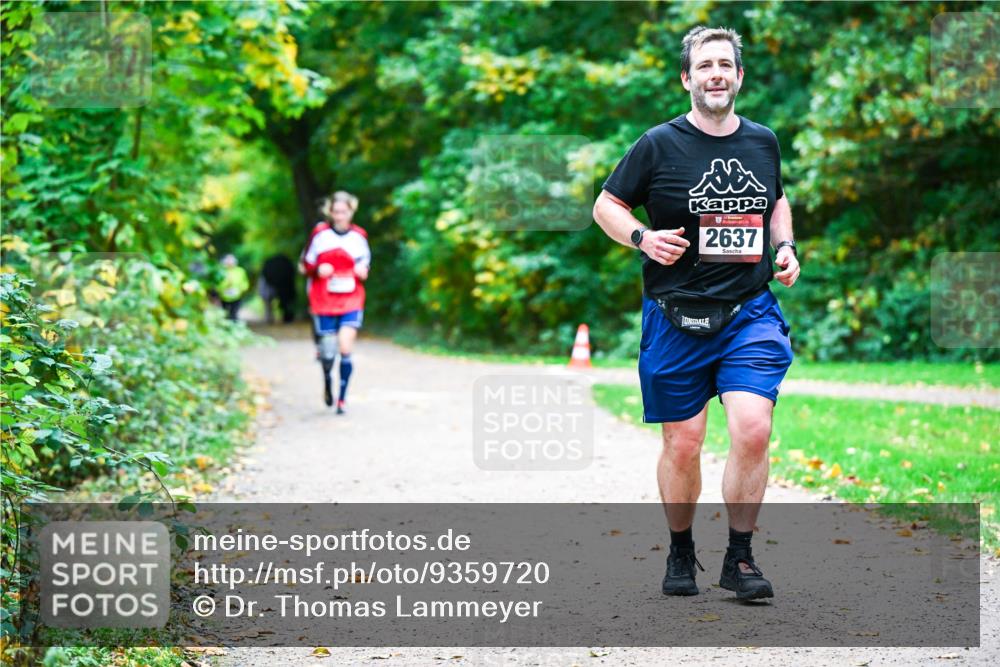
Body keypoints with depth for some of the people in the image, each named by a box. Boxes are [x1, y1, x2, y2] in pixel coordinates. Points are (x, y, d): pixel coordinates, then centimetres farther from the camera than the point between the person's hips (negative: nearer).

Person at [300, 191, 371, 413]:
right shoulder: (320, 234, -2)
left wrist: (363, 271, -3)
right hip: (323, 303, 0)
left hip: (352, 303, 0)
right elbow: (306, 265, 5)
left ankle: (342, 399, -5)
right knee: (327, 352, 3)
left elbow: (365, 262, 19)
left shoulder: (359, 236, 3)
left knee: (345, 347, -16)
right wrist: (318, 270, -15)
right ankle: (327, 379, 39)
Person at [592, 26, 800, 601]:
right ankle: (681, 553, 26)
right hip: (677, 316, -2)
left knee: (754, 430, -15)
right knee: (683, 445, 3)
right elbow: (606, 206, 5)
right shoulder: (660, 144, -3)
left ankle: (740, 558, 0)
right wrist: (642, 237, -14)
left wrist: (785, 246, 10)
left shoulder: (764, 142, 9)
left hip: (751, 314, 2)